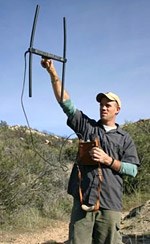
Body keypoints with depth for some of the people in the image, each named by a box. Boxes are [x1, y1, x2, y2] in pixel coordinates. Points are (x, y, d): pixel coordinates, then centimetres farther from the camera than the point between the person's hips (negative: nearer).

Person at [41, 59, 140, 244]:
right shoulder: (87, 126, 13)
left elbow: (132, 169, 5)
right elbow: (65, 102, 4)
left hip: (109, 203, 0)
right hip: (83, 199, 1)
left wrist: (108, 160, -9)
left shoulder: (125, 138, 12)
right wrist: (52, 72, -5)